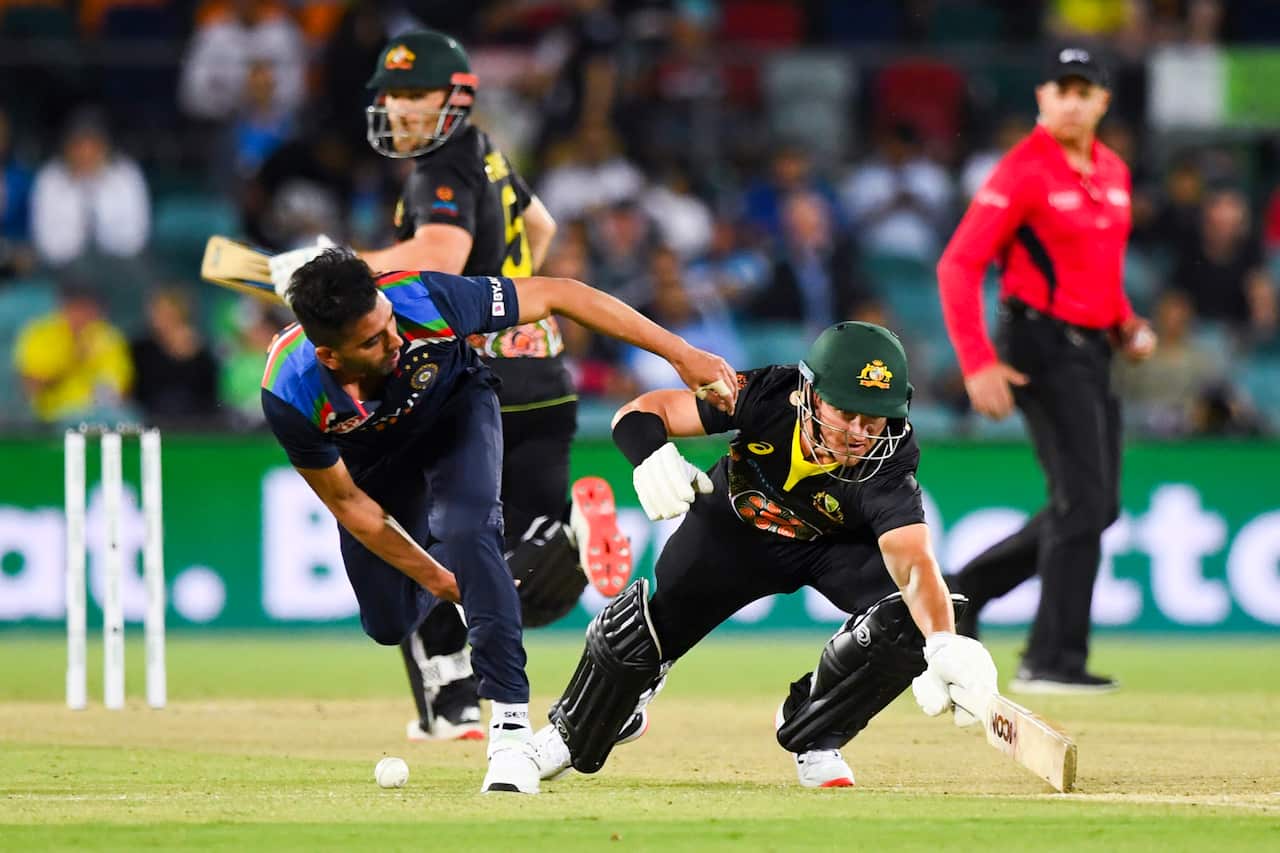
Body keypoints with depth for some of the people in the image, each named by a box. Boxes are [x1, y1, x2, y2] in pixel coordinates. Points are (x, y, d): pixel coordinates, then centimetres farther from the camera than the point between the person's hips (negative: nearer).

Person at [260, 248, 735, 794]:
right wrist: (434, 578, -15)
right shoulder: (290, 395, -37)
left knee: (465, 533, -30)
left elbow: (557, 295, -29)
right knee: (389, 622, 3)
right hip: (372, 456, 2)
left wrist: (681, 355, -29)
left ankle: (511, 729, -29)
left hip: (456, 410, -2)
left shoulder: (422, 301, -41)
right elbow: (348, 504, -20)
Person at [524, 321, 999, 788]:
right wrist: (651, 457, -51)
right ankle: (572, 736, 34)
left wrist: (944, 646, -70)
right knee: (632, 633, -2)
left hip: (838, 547, -1)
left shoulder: (887, 466, -38)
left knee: (911, 617, -27)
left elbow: (914, 563, -51)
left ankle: (813, 734, 2)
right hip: (733, 531, 1)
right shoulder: (767, 396, -34)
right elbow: (641, 412, -28)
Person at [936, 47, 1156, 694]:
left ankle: (963, 591, 23)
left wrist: (1126, 324, 8)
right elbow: (959, 266, -16)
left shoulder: (1114, 173, 12)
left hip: (1092, 349, 8)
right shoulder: (1024, 173, -12)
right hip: (1041, 344, -8)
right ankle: (1053, 660, -6)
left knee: (1093, 507, 11)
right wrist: (978, 365, -23)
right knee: (1084, 503, -11)